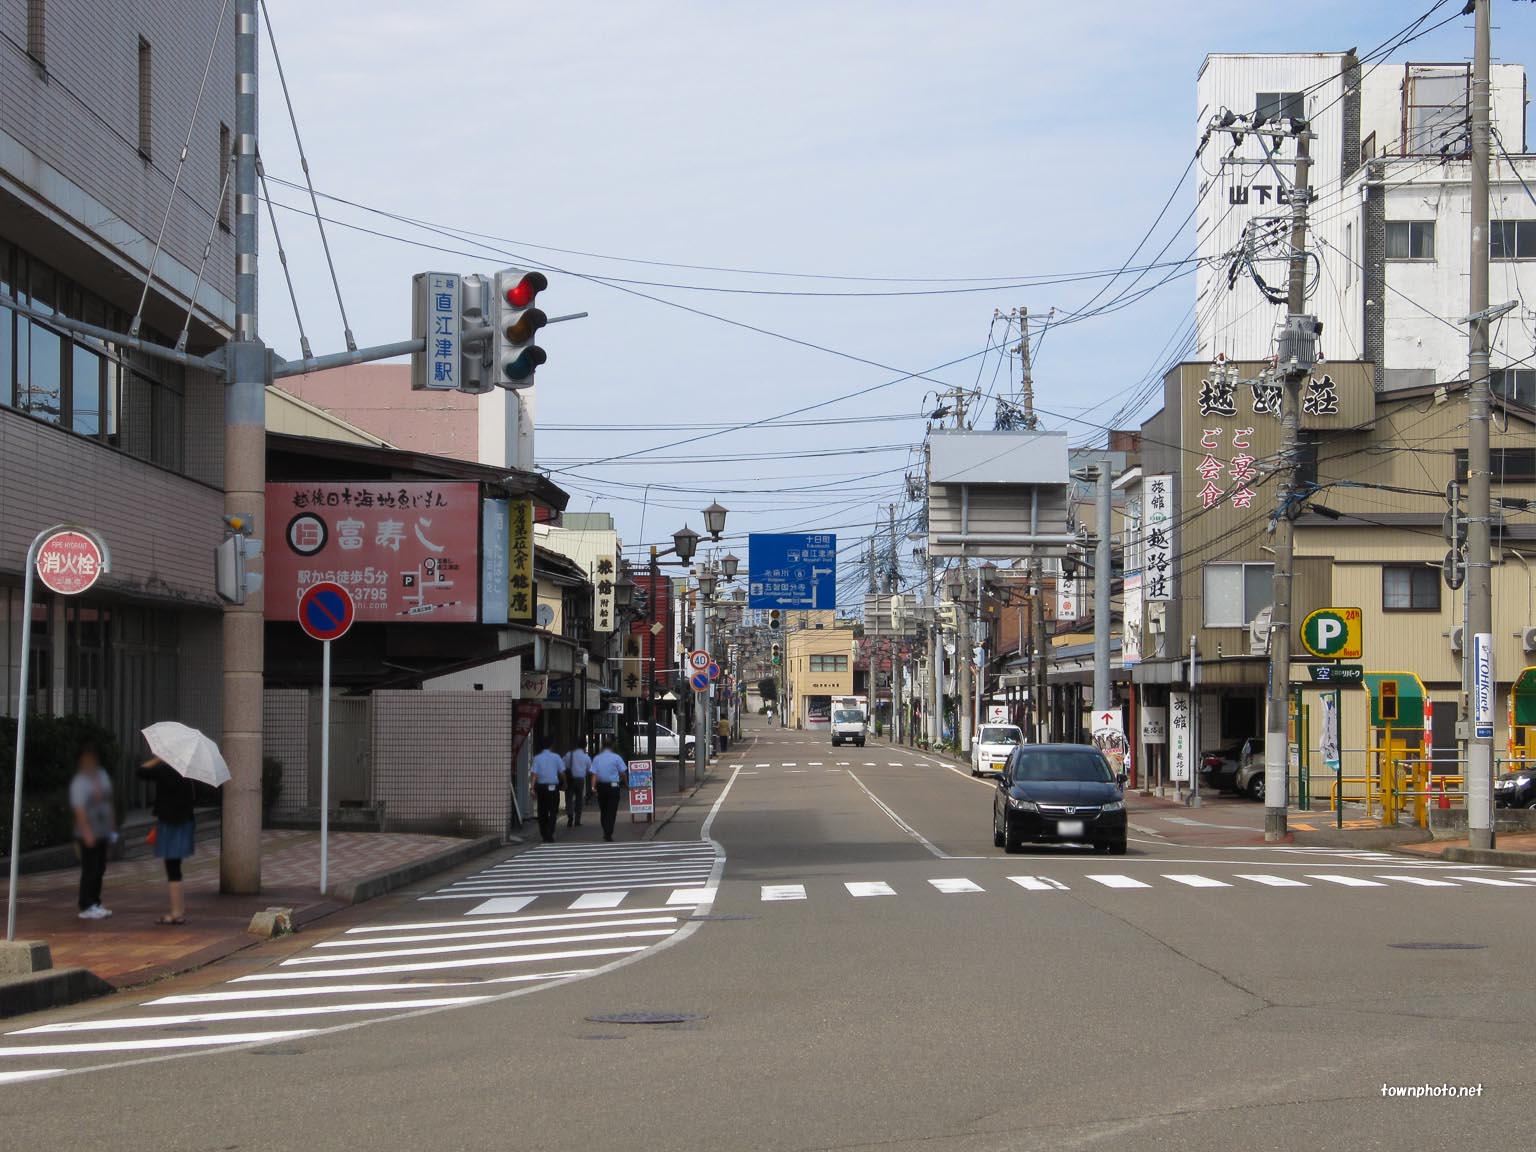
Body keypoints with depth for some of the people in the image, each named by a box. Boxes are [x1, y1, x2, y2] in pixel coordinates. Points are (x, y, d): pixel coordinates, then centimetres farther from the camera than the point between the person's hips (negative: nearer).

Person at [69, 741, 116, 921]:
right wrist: (87, 832, -26)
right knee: (90, 870, -7)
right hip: (88, 833, -8)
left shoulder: (102, 775, 11)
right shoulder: (79, 781, -13)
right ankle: (86, 907, -2)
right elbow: (79, 809, -20)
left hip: (102, 832, 8)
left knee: (100, 869, 11)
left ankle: (95, 904, 19)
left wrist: (112, 826, 18)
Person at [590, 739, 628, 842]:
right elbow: (622, 772, -2)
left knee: (603, 811, 15)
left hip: (601, 786, 3)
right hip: (613, 786, -3)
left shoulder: (596, 758, 3)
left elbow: (594, 774, -5)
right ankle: (608, 833, -11)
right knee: (611, 811, -2)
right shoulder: (616, 757, -3)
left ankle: (605, 832, 22)